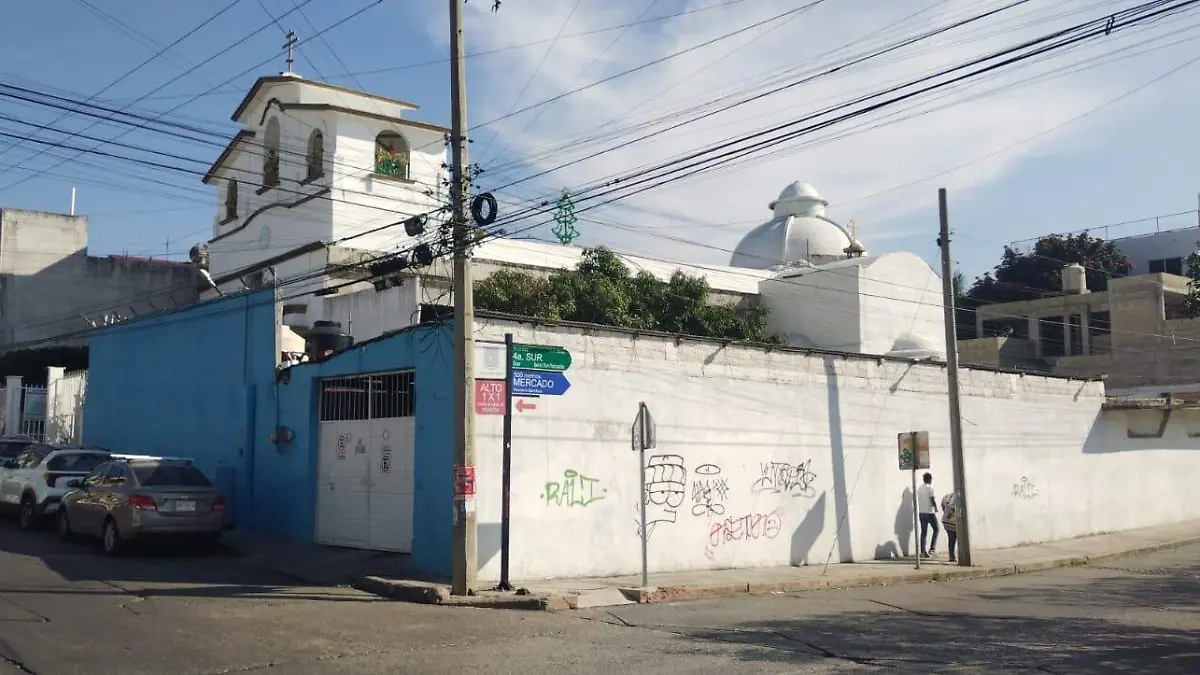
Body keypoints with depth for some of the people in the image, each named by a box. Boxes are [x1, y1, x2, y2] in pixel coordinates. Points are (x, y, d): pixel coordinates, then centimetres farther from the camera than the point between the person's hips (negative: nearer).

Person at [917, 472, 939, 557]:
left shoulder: (919, 489, 10)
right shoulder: (930, 488, -9)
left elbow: (917, 501, 11)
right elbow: (933, 500, -13)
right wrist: (936, 508, 2)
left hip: (921, 512, 6)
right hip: (930, 512, -6)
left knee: (923, 532, 6)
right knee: (936, 530, 8)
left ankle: (923, 551, 3)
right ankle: (932, 548, -1)